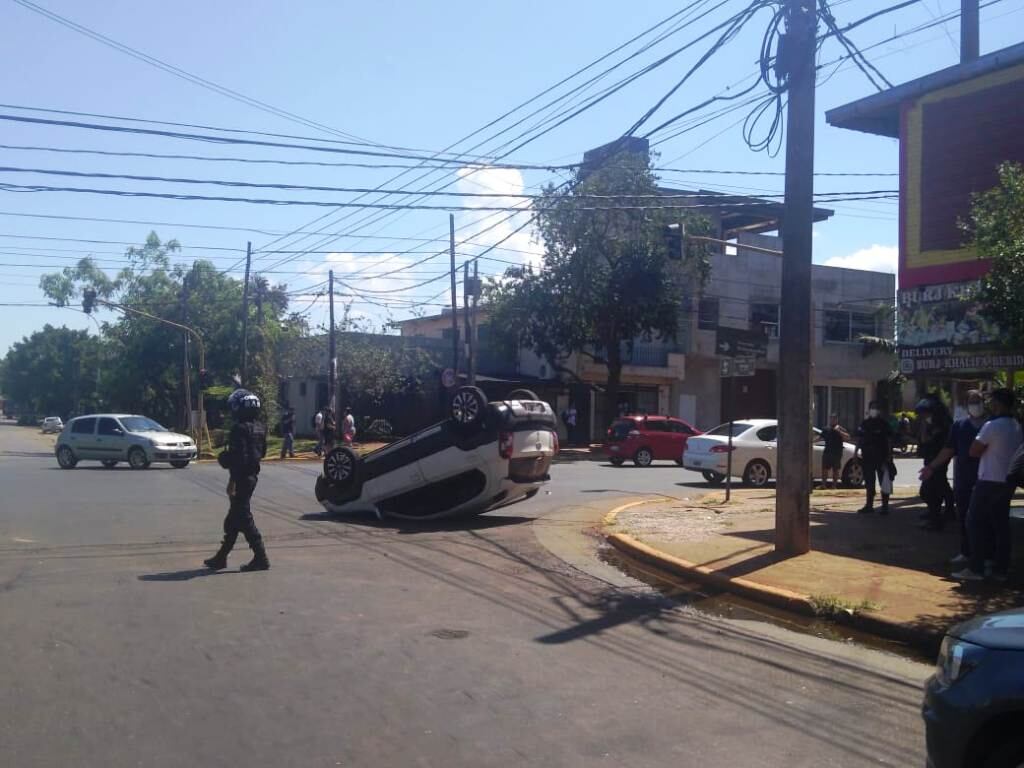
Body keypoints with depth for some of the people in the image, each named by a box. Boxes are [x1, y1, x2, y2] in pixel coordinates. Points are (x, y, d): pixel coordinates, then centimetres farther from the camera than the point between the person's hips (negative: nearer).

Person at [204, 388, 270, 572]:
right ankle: (221, 557, 24)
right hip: (252, 476, 9)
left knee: (243, 518, -3)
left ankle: (260, 558, -3)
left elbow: (239, 457, -23)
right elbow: (262, 452, 17)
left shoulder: (241, 428, -18)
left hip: (241, 478, -9)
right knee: (233, 519, 15)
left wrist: (232, 481, -21)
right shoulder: (259, 428, 10)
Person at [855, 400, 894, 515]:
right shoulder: (864, 424, 9)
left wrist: (889, 454, -11)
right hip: (867, 457, 4)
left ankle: (885, 506, 3)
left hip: (882, 457, -4)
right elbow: (860, 439, 13)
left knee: (884, 482, -3)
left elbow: (889, 440, -4)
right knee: (869, 482, 11)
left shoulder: (884, 424, -2)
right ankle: (869, 505, 19)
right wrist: (856, 451, 5)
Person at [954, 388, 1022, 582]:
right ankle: (1000, 569, 13)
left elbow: (974, 451, -11)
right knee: (1001, 524, 11)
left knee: (976, 523, -1)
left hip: (989, 481, -8)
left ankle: (976, 569, -2)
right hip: (1007, 481, 8)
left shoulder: (992, 426, -16)